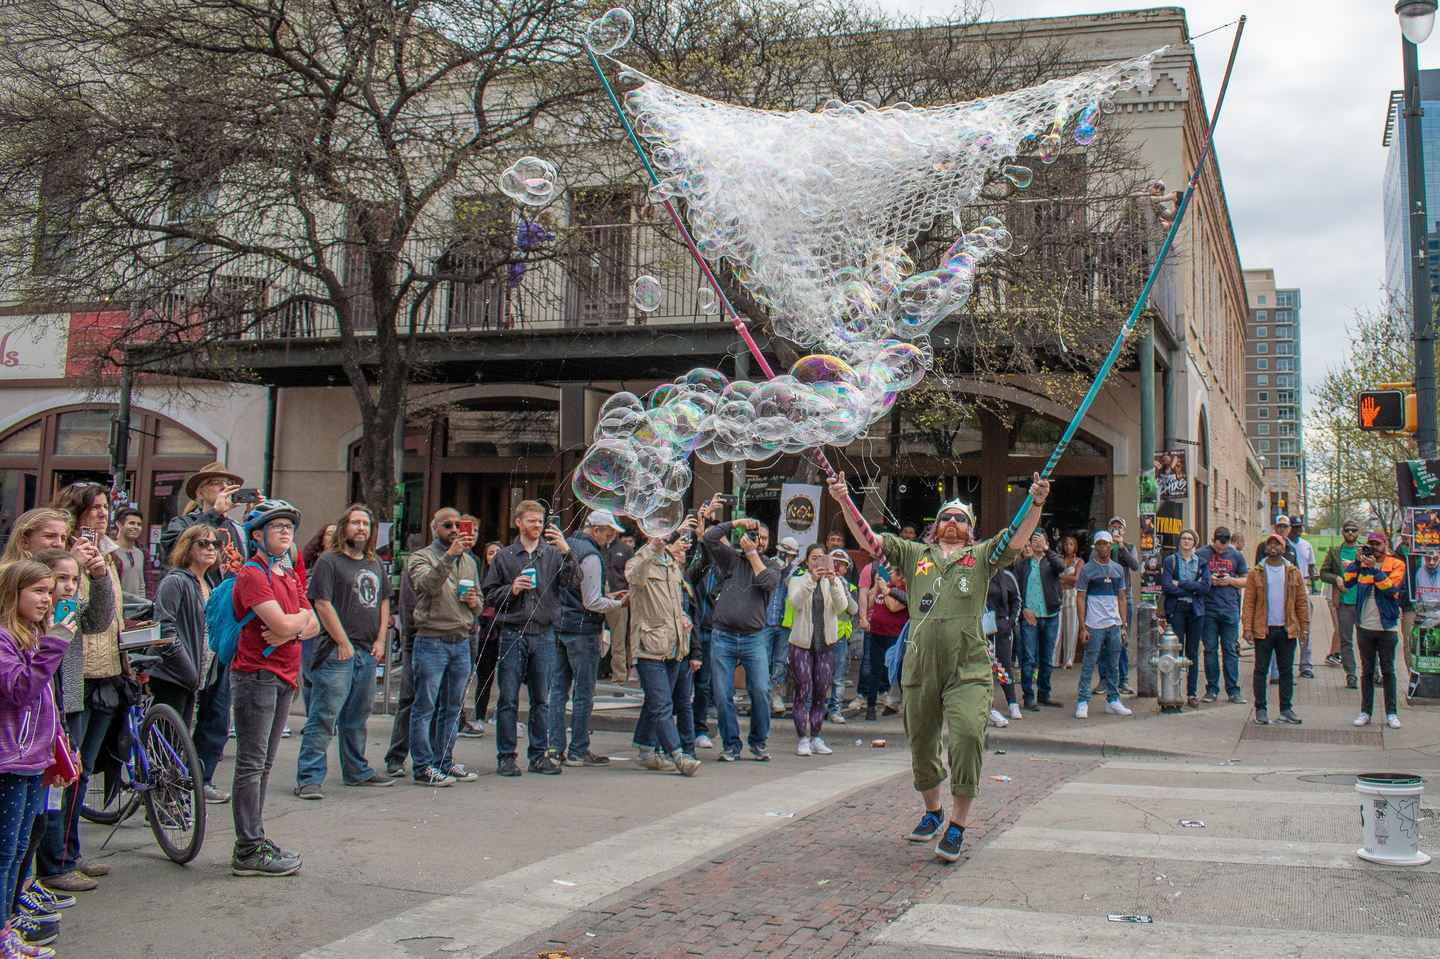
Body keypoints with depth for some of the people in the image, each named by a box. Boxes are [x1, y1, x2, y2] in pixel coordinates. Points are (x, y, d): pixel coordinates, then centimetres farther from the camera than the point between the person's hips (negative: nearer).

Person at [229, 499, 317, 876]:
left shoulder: (288, 575, 17)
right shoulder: (251, 575, -12)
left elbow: (313, 625, 10)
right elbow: (282, 623, -23)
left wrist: (289, 631, -11)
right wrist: (300, 617, -2)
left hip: (283, 676, 9)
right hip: (256, 674, -9)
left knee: (264, 764, 13)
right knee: (251, 764, -5)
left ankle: (255, 841, 20)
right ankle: (249, 852, -2)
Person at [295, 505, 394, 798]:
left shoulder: (376, 564, 16)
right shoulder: (328, 561, -6)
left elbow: (384, 601, 20)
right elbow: (322, 603, -13)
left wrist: (380, 640, 8)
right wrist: (343, 643, -14)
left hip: (367, 653, 7)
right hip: (337, 652, -7)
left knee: (358, 716, 15)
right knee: (324, 715, -8)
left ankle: (357, 771, 26)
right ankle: (309, 777, -6)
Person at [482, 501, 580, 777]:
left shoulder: (554, 554, 8)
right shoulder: (504, 557, 7)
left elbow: (572, 582, -7)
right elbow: (490, 595, 7)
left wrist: (566, 552, -19)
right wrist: (511, 590, -11)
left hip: (544, 635, 1)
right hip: (513, 635, -1)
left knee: (541, 700, 7)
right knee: (509, 700, 1)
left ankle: (539, 755, 15)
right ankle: (506, 756, 9)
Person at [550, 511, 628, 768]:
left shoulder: (567, 546, 13)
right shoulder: (590, 556, -15)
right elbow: (592, 603, -18)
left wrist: (607, 596, 15)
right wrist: (619, 603, -3)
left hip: (559, 627, 9)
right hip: (583, 630, -9)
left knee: (557, 688, 9)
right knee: (584, 693, -1)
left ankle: (554, 747, 12)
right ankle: (578, 751, 4)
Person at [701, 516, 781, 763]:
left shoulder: (771, 568, 13)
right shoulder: (731, 559, 10)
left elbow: (768, 582, -10)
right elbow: (708, 538, -3)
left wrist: (752, 553, -3)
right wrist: (738, 522, 0)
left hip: (754, 638, 0)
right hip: (723, 637, 0)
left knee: (761, 690, -10)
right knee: (722, 694, -2)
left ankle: (759, 742, 7)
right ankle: (731, 745, 10)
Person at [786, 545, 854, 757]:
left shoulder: (835, 581, 8)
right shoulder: (797, 580, 2)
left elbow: (842, 606, -10)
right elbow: (796, 601, -19)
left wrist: (833, 583, -26)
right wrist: (811, 579, -32)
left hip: (825, 644, 2)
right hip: (801, 643, -2)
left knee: (821, 693, 5)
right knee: (802, 691, -5)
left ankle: (816, 739, 13)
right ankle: (802, 740, -1)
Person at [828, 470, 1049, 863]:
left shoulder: (981, 557, 11)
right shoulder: (914, 554, 15)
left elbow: (1020, 536, -2)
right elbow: (868, 537, 10)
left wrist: (1036, 502, -19)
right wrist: (845, 502, -2)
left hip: (967, 669, -2)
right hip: (920, 667, 3)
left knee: (968, 735, -18)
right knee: (921, 743, 12)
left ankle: (958, 826, -6)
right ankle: (933, 812, 36)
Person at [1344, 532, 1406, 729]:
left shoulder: (1396, 565, -1)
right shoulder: (1362, 565, 6)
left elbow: (1391, 588, -16)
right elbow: (1346, 582, -7)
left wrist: (1374, 568, -21)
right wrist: (1358, 560, -11)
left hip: (1386, 627, -2)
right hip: (1365, 626, 2)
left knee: (1388, 671, 5)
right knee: (1367, 671, 8)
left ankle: (1391, 713, 11)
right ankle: (1365, 711, 14)